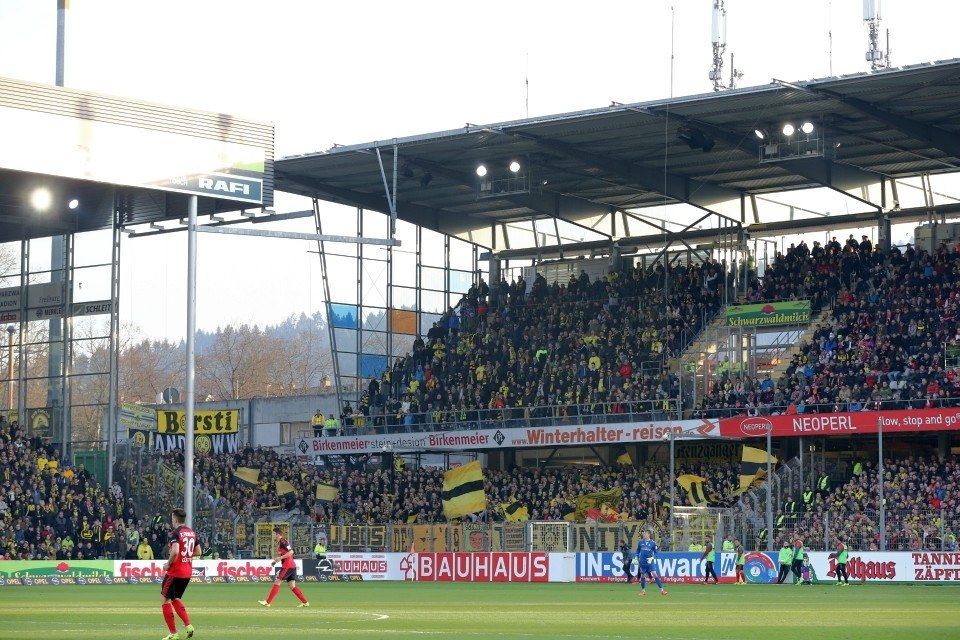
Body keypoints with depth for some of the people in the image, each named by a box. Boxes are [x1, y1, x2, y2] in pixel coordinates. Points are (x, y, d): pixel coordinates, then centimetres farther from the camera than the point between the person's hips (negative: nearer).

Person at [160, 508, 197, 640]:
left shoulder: (175, 533, -14)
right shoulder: (192, 532, 10)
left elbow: (175, 551, -28)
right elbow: (198, 552, 16)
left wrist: (168, 564, -14)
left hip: (175, 571, -8)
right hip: (188, 572, 8)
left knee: (165, 599, 3)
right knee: (175, 599, 22)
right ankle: (188, 625, 7)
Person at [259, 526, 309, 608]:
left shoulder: (282, 541, -12)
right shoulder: (279, 543, 18)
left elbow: (290, 552, -21)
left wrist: (280, 558, -20)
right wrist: (275, 561, 16)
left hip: (287, 566, -10)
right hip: (292, 566, 10)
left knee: (277, 582, -7)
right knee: (292, 586, 10)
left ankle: (267, 602, -7)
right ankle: (305, 602, 7)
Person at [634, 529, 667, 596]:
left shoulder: (653, 543, -3)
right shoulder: (640, 542, 4)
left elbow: (655, 553, 3)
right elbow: (638, 551, 16)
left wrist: (652, 558, -12)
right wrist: (636, 558, 12)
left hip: (650, 562, -3)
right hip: (642, 562, 3)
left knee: (654, 574, -12)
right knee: (642, 575, 6)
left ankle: (662, 590, -11)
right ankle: (643, 590, 22)